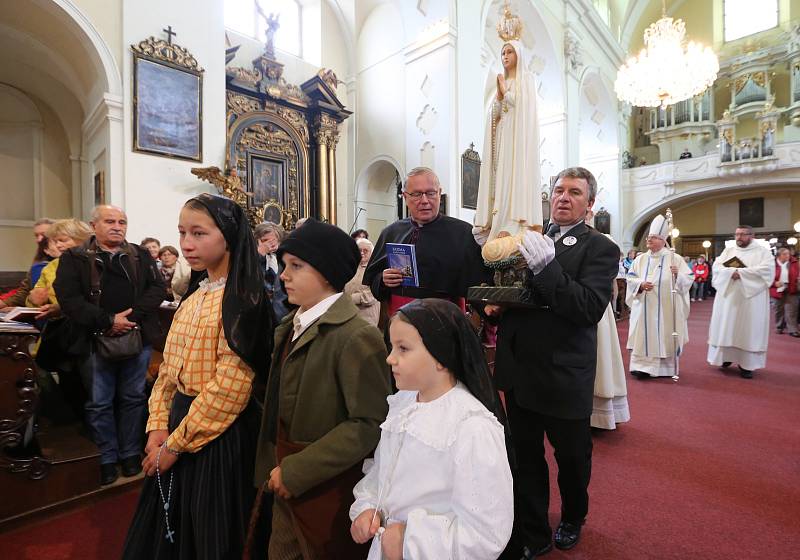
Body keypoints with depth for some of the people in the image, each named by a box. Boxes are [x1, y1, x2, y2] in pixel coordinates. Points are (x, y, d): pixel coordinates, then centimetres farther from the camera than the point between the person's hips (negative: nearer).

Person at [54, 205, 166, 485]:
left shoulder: (141, 255, 7)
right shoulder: (74, 258, 1)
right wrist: (108, 321, -19)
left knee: (133, 398, 13)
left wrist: (133, 314, -16)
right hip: (96, 341, -1)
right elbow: (68, 298, -10)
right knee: (100, 403, 10)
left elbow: (157, 288, -2)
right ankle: (108, 458, 27)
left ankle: (131, 453, 28)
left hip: (138, 338, 2)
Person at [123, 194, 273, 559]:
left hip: (218, 436, -7)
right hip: (178, 421, 8)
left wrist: (176, 444, -14)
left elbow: (229, 387, -22)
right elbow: (169, 368, 8)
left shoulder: (242, 300, -19)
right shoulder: (193, 299, 7)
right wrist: (158, 427, -1)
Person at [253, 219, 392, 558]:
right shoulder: (291, 325, 3)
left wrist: (297, 471, -19)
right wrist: (277, 466, 6)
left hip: (326, 488, -7)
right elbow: (282, 403, 9)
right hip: (287, 480, 7)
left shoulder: (357, 337, -23)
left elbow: (368, 424, -23)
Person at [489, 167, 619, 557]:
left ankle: (572, 519, 48)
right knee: (525, 457, 14)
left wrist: (545, 265, -30)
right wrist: (496, 302, -5)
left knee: (572, 458, 19)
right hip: (520, 371, 4)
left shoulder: (599, 248, -7)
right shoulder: (531, 239, 8)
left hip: (564, 377, -3)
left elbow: (590, 309, -21)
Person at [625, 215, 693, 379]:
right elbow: (630, 278, 5)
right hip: (644, 307, 2)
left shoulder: (675, 258, 0)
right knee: (644, 336, 2)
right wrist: (640, 284, -14)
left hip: (666, 308, -2)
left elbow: (688, 278, -3)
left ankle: (665, 368, 19)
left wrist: (677, 275, -23)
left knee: (665, 337, 5)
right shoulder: (640, 259, 8)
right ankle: (642, 366, 9)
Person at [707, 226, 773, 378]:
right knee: (727, 327, 5)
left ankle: (746, 364, 4)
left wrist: (741, 272, -17)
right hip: (728, 297, 3)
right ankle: (727, 356, 16)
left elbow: (767, 269, -12)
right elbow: (716, 267, -1)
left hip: (751, 298, -3)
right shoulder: (728, 250, 12)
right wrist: (731, 271, -18)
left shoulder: (762, 251, 4)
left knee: (748, 329, -1)